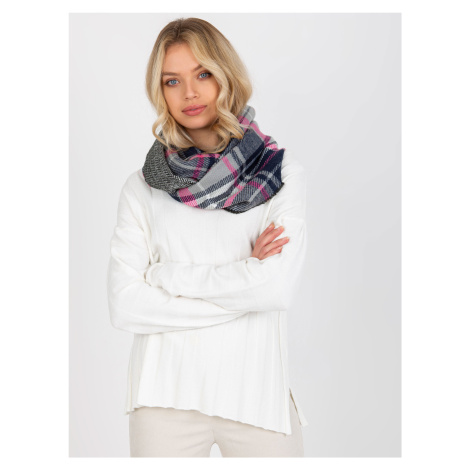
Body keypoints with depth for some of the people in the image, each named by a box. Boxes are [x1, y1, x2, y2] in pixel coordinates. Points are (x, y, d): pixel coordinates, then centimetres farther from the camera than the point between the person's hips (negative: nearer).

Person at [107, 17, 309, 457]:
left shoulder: (283, 174, -1)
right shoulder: (142, 188, 2)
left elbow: (278, 288, -12)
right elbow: (124, 305, -7)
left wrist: (167, 274, -7)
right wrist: (243, 275, -10)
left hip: (258, 392, 0)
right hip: (165, 396, 1)